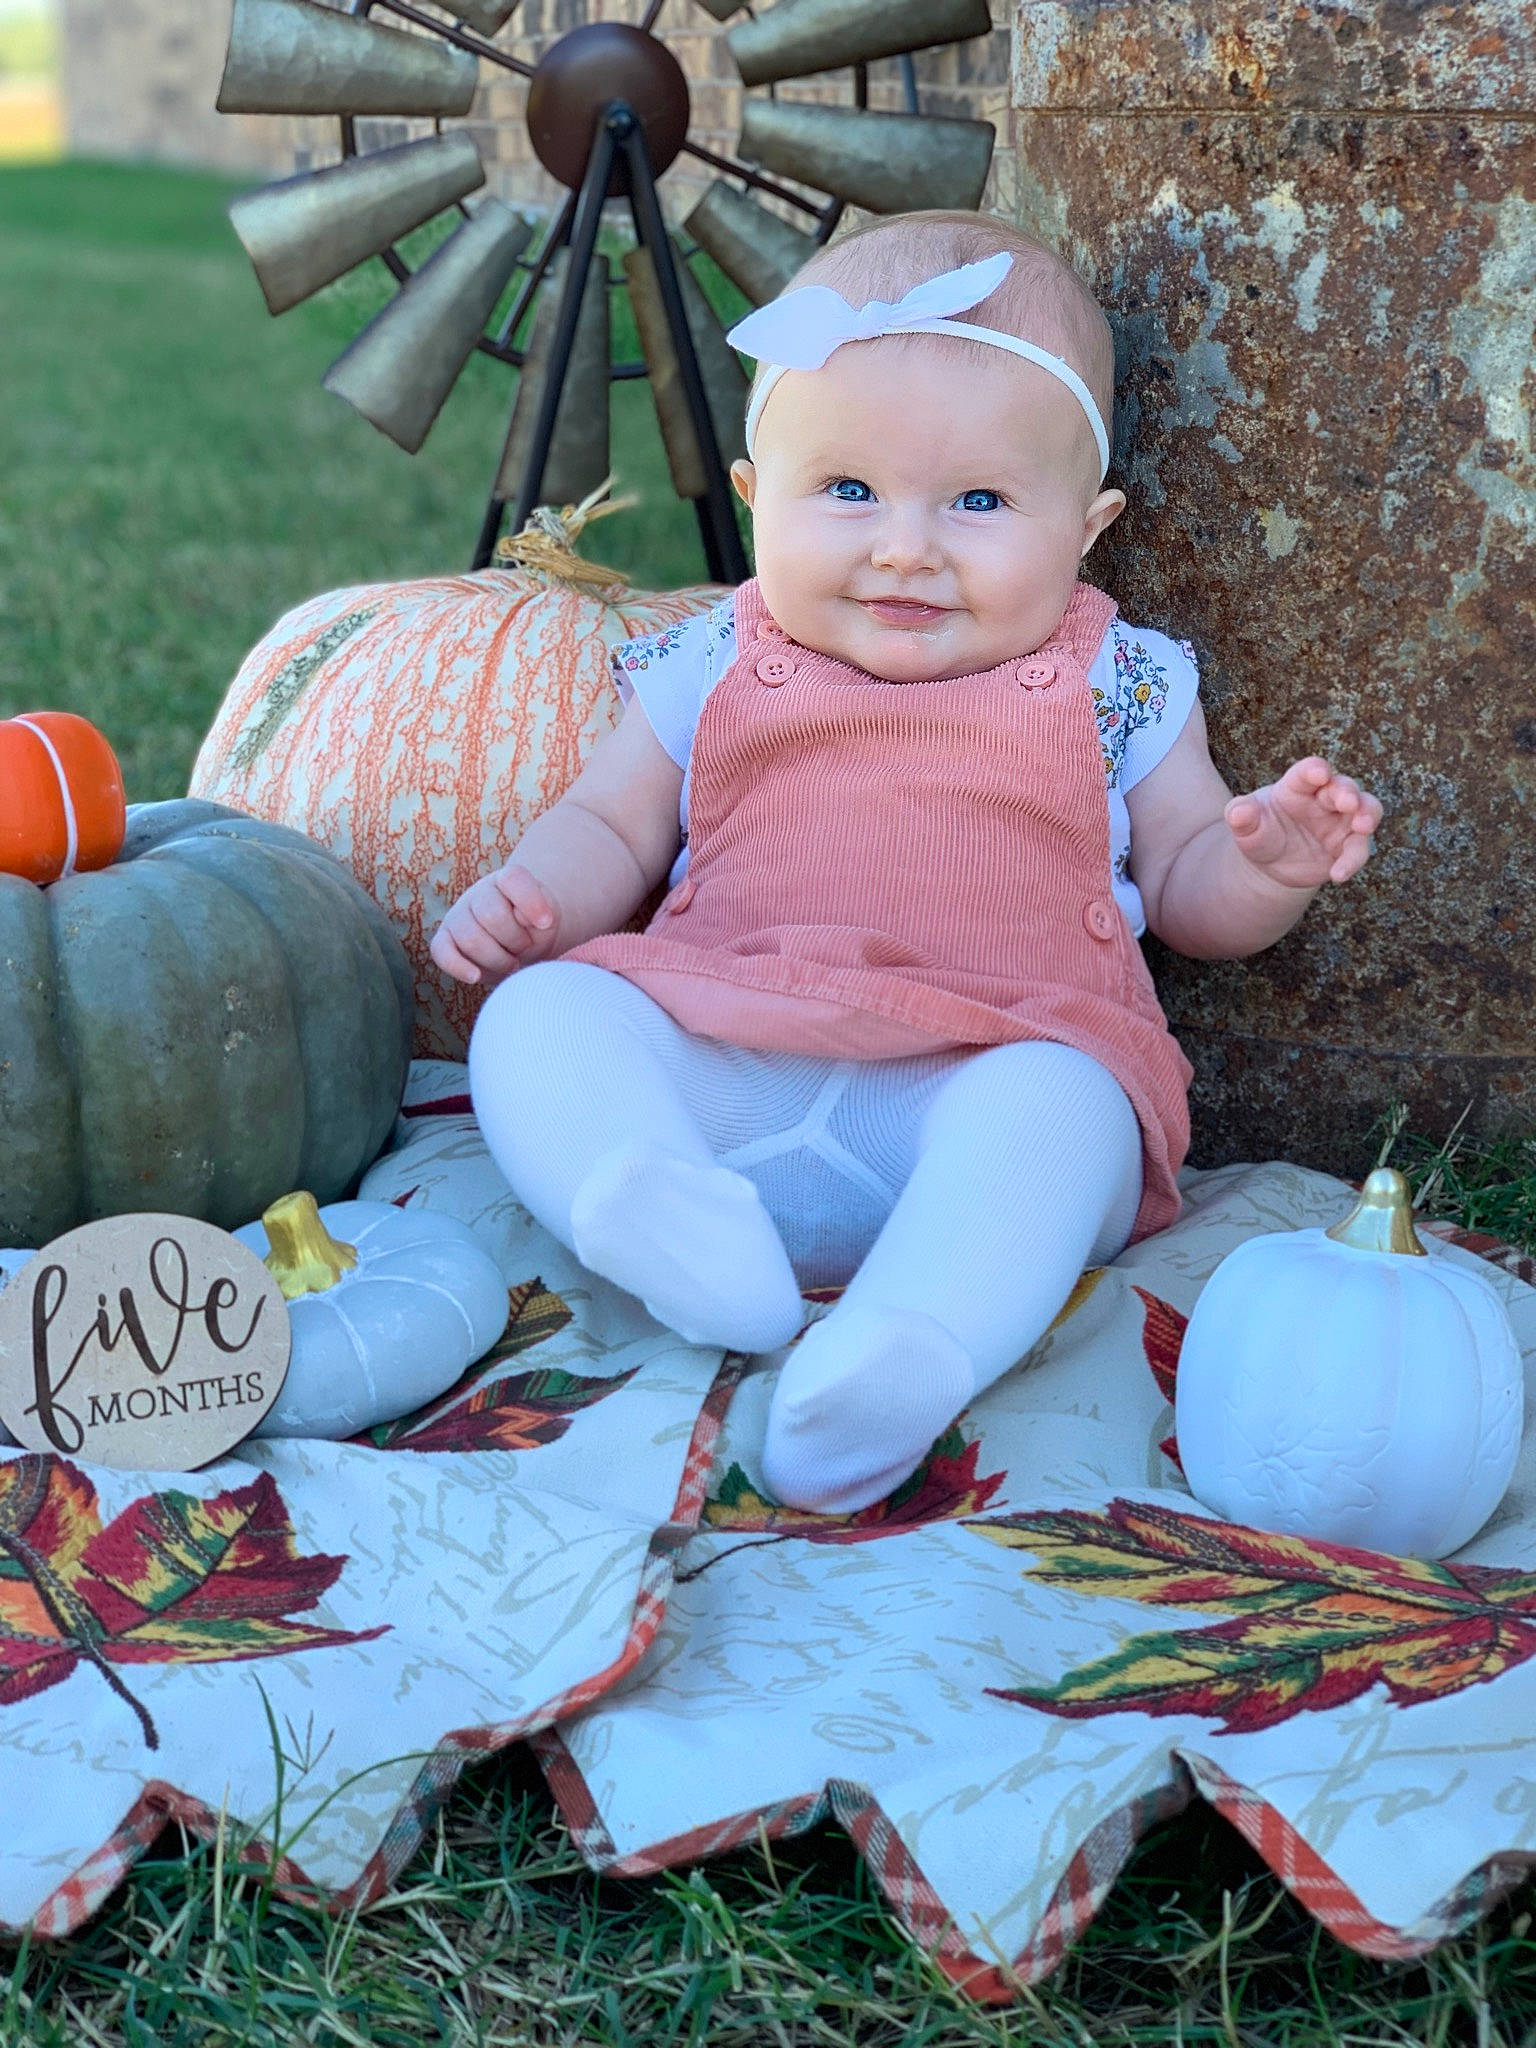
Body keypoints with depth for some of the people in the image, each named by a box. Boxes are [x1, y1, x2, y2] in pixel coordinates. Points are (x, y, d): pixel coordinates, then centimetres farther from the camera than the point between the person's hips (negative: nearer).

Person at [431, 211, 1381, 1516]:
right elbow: (610, 829, 23)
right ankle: (651, 1213, -44)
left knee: (1051, 1107, -34)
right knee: (540, 1015, -19)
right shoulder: (713, 675, 15)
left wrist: (1265, 864, -6)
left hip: (986, 1077, -2)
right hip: (713, 1074, 2)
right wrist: (525, 899, 1)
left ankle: (906, 1351, -53)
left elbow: (1186, 893, 17)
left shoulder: (1118, 691, 12)